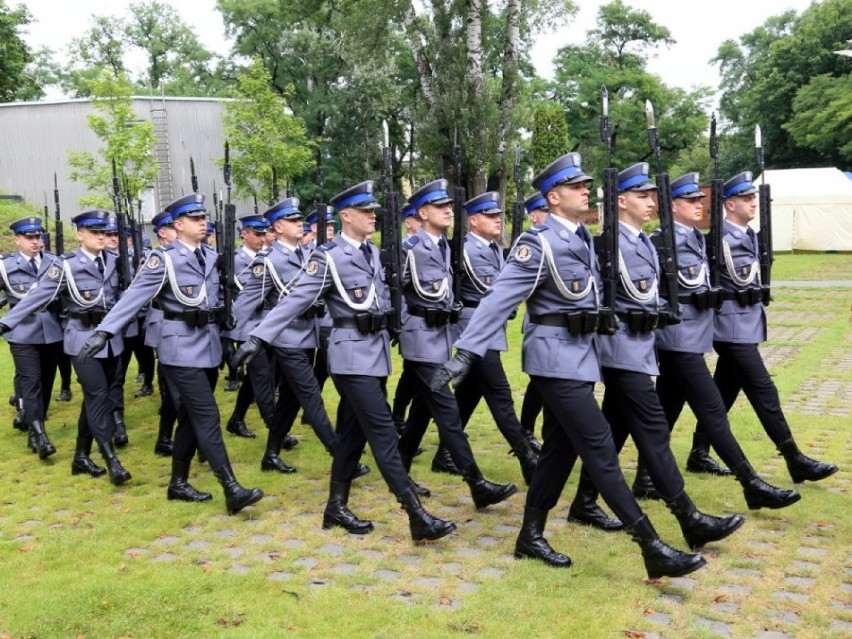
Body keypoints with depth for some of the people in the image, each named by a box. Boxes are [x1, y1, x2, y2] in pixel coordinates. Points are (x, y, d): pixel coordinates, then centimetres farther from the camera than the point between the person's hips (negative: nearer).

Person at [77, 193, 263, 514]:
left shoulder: (212, 256, 9)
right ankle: (232, 489, -11)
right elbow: (134, 296, -14)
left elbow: (222, 295, 13)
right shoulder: (164, 259, -9)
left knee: (192, 417, 13)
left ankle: (178, 483, 25)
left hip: (209, 344, 7)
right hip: (182, 346, -7)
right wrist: (103, 332, -23)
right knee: (207, 416, -10)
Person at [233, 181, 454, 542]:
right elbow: (295, 300, -14)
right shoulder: (329, 257, -10)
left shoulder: (374, 253, 12)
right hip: (353, 352, -8)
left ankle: (336, 507, 24)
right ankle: (417, 516, -10)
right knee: (382, 431, -10)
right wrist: (258, 338, -20)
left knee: (354, 431, 13)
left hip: (377, 349, 8)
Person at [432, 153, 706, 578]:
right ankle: (653, 549, -6)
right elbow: (500, 300, -18)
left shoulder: (583, 239, 13)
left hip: (580, 354, 9)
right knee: (599, 448, -8)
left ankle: (531, 536, 24)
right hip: (557, 357, -9)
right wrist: (465, 353, -24)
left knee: (561, 447, 13)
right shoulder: (539, 243, -13)